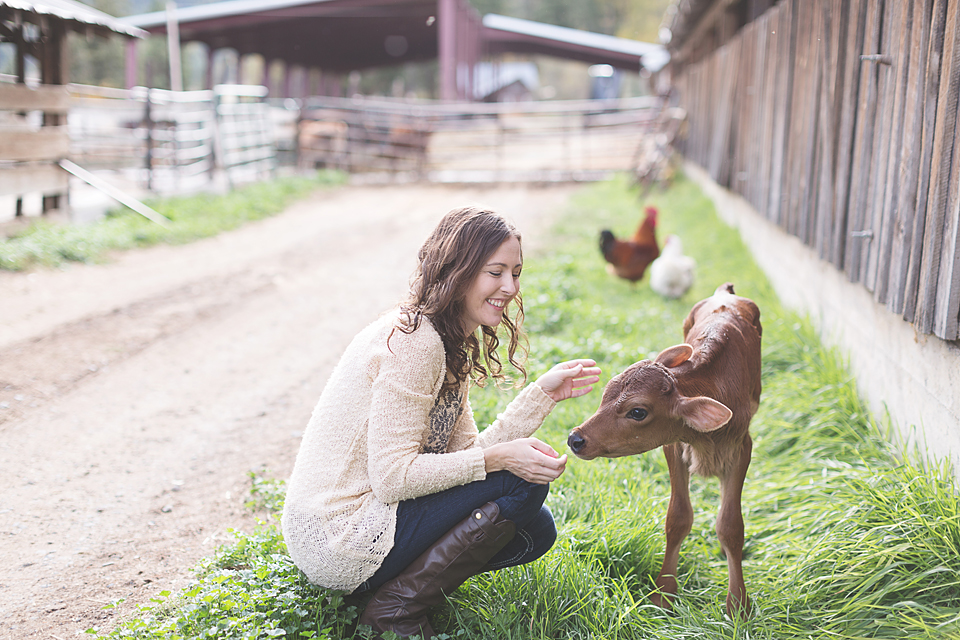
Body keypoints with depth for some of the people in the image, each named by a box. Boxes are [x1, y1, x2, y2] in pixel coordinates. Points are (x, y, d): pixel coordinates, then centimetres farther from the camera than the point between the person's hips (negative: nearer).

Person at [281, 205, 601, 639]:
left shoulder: (451, 344, 11)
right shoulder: (413, 342, -19)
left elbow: (466, 451, 3)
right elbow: (391, 477, -23)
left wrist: (543, 394, -1)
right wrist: (498, 458, -25)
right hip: (337, 544, -9)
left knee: (535, 531, 11)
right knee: (523, 483, -15)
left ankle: (395, 593, 10)